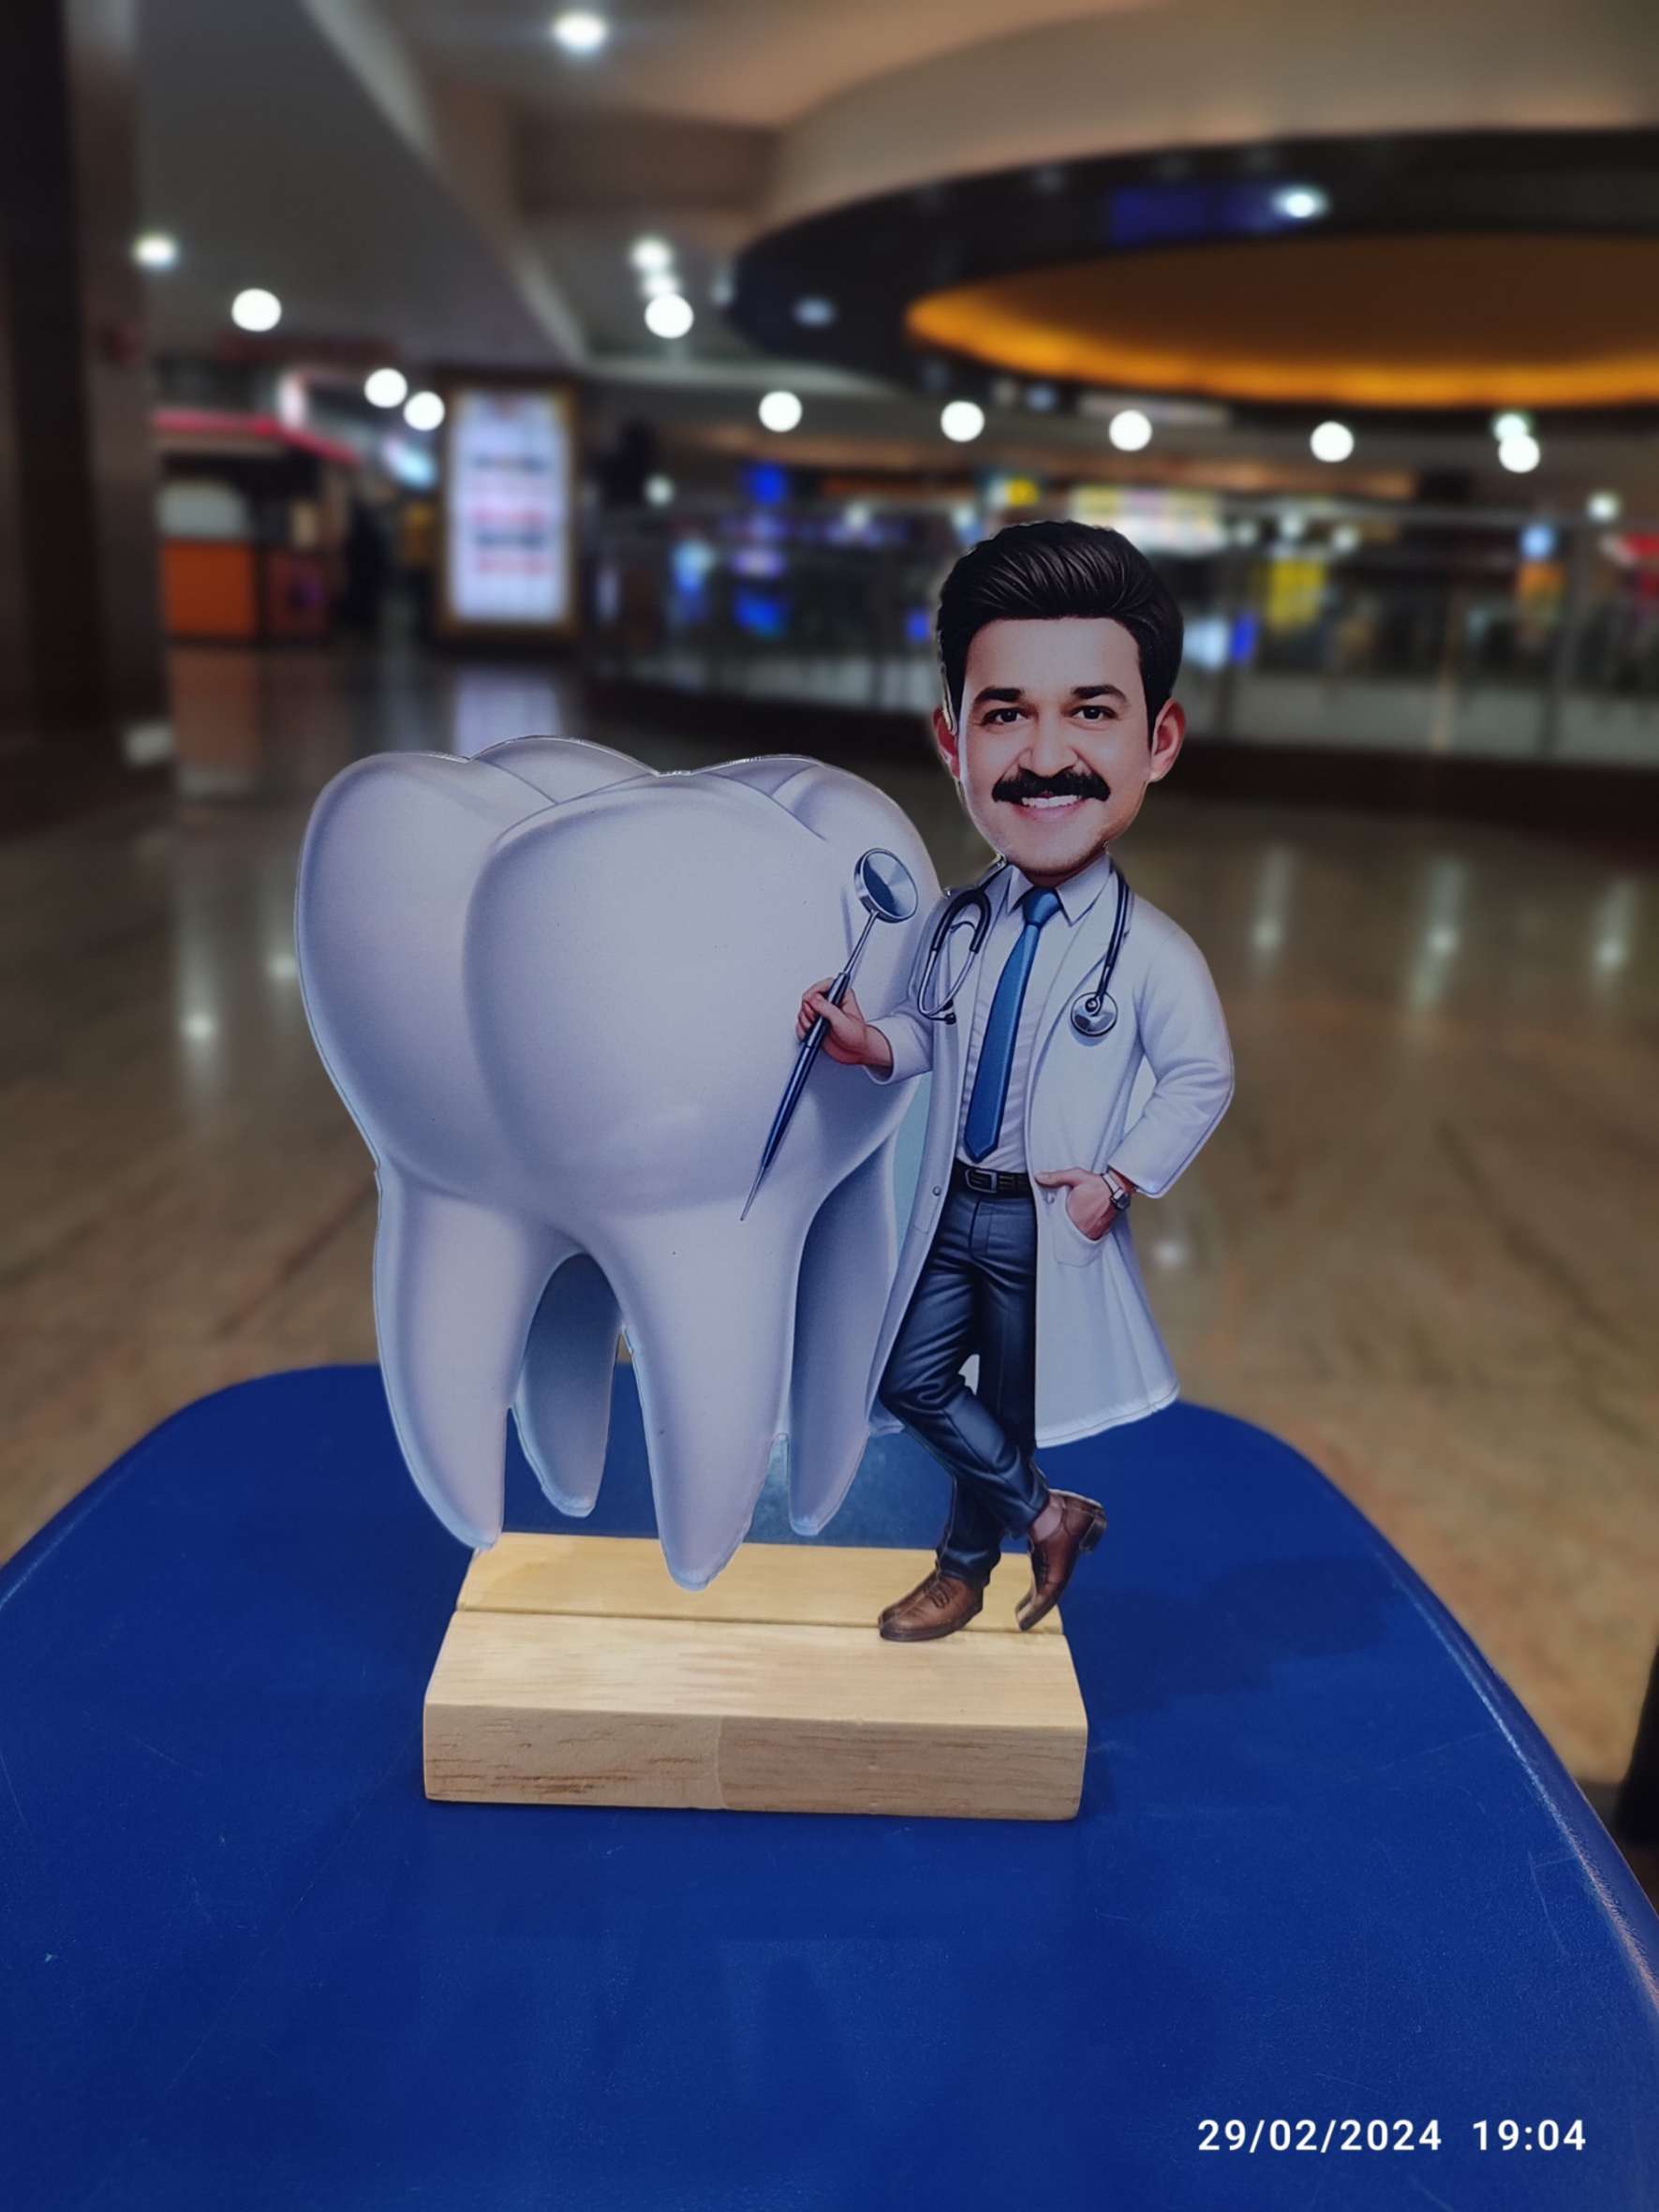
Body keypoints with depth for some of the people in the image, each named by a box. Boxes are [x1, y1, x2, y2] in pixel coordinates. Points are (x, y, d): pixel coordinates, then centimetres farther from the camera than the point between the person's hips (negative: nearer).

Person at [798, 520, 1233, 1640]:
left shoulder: (1154, 955, -20)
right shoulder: (960, 926, -4)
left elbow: (1202, 1081, -9)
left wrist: (1122, 1178, -15)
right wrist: (872, 1043, -11)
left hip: (1052, 1226, -5)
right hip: (953, 1208, 5)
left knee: (1007, 1408, 12)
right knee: (911, 1382, 14)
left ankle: (964, 1570, 36)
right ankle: (1044, 1514, 34)